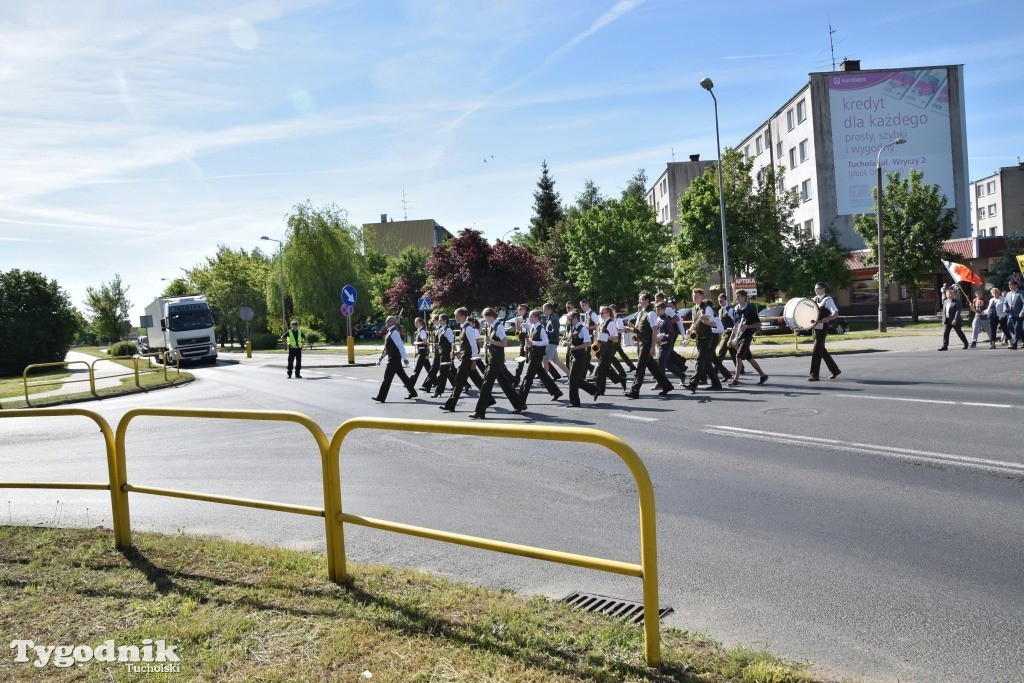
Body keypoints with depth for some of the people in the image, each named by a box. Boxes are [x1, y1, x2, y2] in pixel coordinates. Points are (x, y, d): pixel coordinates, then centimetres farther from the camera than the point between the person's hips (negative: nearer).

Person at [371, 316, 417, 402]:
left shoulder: (394, 332, -18)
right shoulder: (390, 331, 12)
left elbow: (401, 346, -23)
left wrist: (404, 358, -25)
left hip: (394, 358, -10)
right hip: (393, 357, 10)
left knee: (387, 377, -6)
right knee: (403, 376, 15)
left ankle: (381, 397, -3)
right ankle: (413, 393, 22)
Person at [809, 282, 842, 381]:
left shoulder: (828, 299, -9)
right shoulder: (815, 299, 14)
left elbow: (836, 313, -19)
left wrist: (828, 318, -38)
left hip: (822, 328, -8)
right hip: (815, 327, 8)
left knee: (816, 351, -10)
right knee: (822, 350, 16)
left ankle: (814, 375, -8)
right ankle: (834, 370, 29)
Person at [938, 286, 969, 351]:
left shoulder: (956, 302, -8)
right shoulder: (945, 302, 12)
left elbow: (958, 311, -16)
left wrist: (955, 320, -25)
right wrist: (943, 320, 13)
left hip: (954, 321, -5)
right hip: (947, 321, 5)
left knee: (959, 333, 8)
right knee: (945, 333, -6)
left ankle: (966, 344, 25)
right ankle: (945, 346, -6)